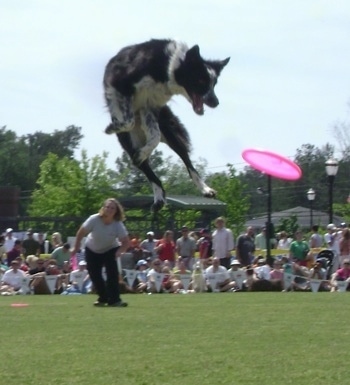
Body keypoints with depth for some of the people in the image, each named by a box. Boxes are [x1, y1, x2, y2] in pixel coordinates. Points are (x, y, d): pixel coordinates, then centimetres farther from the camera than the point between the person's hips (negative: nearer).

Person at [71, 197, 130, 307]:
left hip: (110, 250, -1)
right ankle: (103, 298, 20)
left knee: (112, 273, -20)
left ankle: (114, 300, -17)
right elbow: (81, 233, -15)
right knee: (95, 275, -1)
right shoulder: (94, 220, -28)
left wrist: (120, 251, -44)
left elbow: (126, 242, -24)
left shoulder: (118, 225, -27)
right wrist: (76, 247, -7)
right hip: (92, 251, 1)